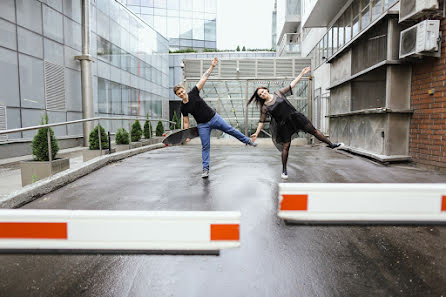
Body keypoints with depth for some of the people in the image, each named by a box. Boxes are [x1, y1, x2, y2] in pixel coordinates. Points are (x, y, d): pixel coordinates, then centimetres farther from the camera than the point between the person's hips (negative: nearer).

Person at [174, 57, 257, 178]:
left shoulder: (193, 93, -8)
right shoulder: (183, 108, -4)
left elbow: (204, 78, -10)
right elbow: (186, 122, 3)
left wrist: (212, 66, -14)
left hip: (214, 117, 0)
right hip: (202, 125, 0)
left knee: (231, 130, 5)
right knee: (205, 147, 0)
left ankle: (248, 141, 24)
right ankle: (205, 169, 6)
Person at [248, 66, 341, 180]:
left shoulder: (278, 93, 5)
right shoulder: (265, 107, 0)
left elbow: (291, 85, 8)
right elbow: (262, 121, 2)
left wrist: (302, 74, 7)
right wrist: (256, 133, -3)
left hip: (295, 116, 2)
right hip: (284, 125, -2)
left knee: (313, 130, 2)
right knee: (285, 147, -2)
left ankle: (331, 144, 17)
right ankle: (284, 170, 9)